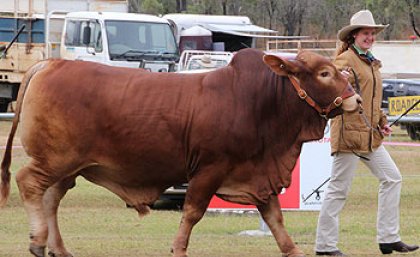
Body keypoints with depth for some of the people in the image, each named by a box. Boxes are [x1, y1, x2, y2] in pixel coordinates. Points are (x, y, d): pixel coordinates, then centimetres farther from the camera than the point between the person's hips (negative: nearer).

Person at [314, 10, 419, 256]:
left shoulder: (372, 63, 19)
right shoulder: (346, 59, -10)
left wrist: (382, 123, 18)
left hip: (371, 135, 9)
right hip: (349, 132, -9)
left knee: (392, 178, 6)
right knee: (339, 188, -4)